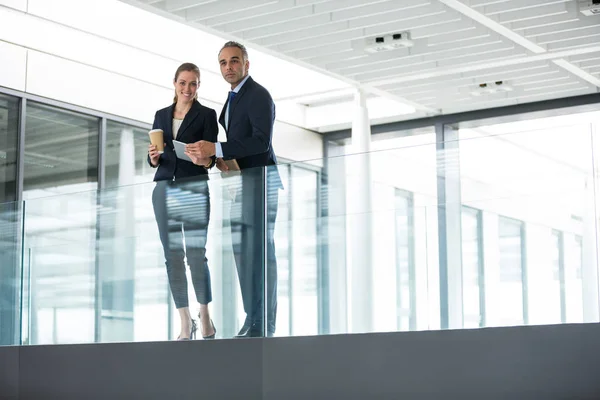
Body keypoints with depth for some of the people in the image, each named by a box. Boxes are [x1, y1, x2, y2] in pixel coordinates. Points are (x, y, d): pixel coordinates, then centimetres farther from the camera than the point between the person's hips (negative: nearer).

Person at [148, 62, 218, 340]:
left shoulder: (206, 115, 5)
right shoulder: (161, 115, 16)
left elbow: (211, 156, -2)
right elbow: (154, 162, 15)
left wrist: (205, 160, -24)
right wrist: (153, 157, -8)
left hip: (194, 188, -4)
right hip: (164, 188, 4)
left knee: (196, 252, -11)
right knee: (172, 255, 0)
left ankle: (205, 318, -1)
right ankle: (185, 324, 3)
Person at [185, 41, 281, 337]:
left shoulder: (258, 95, -8)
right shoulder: (231, 100, 20)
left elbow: (262, 141, -20)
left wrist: (215, 149, -23)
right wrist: (207, 154, 1)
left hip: (259, 178, -9)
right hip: (238, 181, 9)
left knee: (260, 250, -11)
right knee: (242, 249, 6)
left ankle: (265, 324, -10)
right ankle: (253, 319, 10)